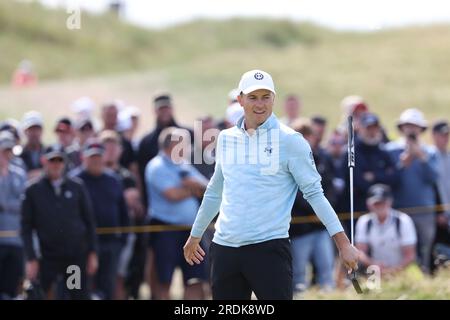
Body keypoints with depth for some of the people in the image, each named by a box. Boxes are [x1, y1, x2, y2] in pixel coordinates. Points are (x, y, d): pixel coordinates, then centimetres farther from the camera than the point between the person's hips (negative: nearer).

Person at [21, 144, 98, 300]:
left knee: (81, 295, 4)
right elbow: (26, 227, 0)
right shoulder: (33, 191, 1)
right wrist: (31, 259, -6)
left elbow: (89, 221, 8)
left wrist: (92, 253, 3)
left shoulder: (77, 187, 5)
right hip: (47, 257, -1)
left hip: (76, 256, 1)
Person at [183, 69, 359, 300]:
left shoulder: (290, 141, -4)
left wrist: (343, 242, -11)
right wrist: (195, 236, 31)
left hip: (269, 247, -5)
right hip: (225, 248, 5)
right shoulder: (226, 139, 11)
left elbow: (314, 193, -4)